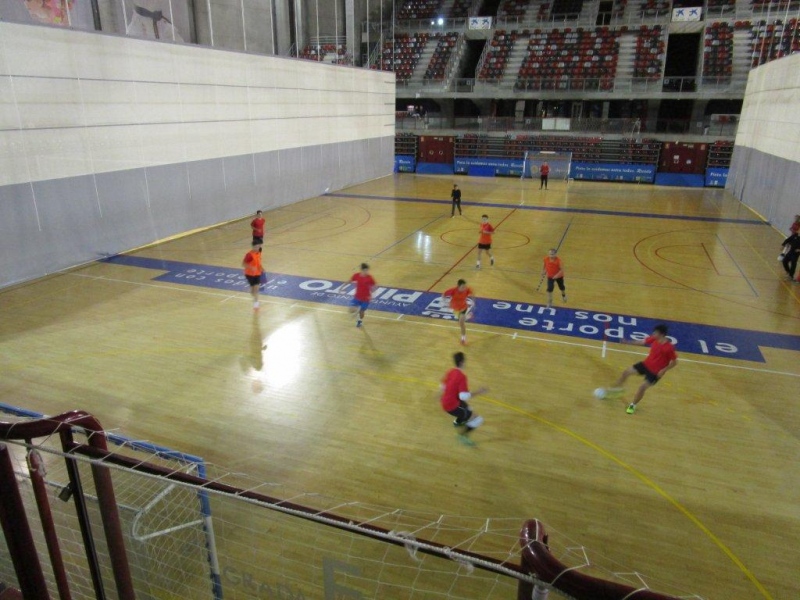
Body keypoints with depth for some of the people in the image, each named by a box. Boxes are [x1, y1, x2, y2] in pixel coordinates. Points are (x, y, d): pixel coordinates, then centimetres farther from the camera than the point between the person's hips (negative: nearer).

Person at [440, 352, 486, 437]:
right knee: (478, 420, -6)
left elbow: (442, 387, 12)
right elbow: (463, 396, -30)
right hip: (452, 407, -9)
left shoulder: (451, 372, 0)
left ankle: (458, 422, 59)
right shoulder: (462, 376, -25)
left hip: (445, 402, 9)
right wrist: (479, 392, -22)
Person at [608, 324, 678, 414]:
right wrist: (628, 342, -1)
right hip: (646, 364, 7)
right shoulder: (654, 339, -10)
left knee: (642, 387, -11)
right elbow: (642, 342, 6)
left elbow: (674, 362, -17)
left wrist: (664, 370, -25)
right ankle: (616, 388, 29)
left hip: (656, 371, -6)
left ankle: (633, 405, 13)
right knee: (627, 371, 5)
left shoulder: (669, 347, -27)